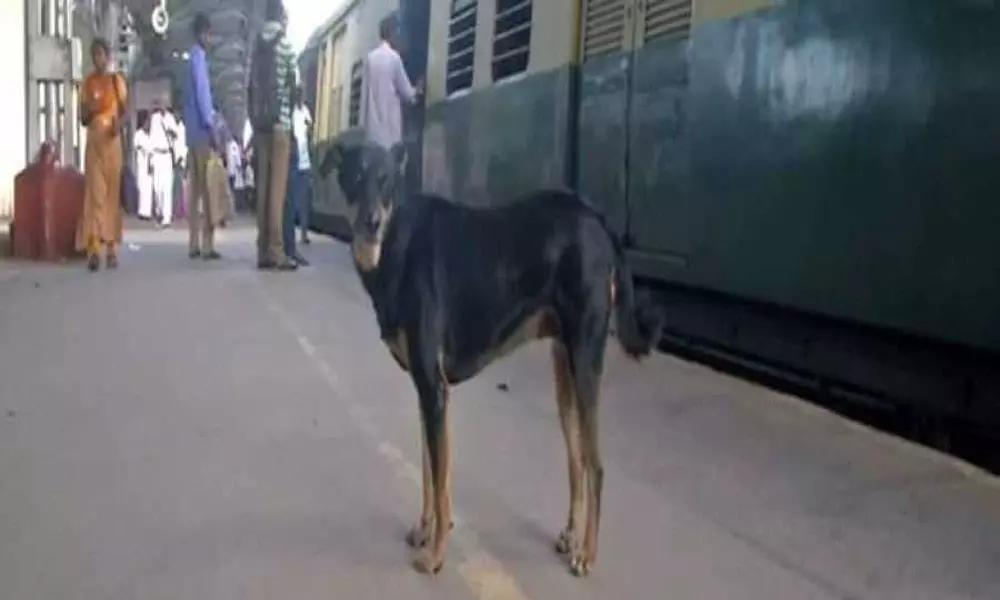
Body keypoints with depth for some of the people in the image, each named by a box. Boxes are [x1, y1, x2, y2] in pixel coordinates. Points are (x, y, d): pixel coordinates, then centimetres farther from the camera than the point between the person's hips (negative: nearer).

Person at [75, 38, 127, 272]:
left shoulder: (117, 80, 7)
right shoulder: (87, 82, 11)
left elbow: (124, 110, 6)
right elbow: (83, 117, 12)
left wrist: (119, 123, -16)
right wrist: (89, 111, -11)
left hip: (112, 140, -1)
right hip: (93, 141, 1)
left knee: (113, 192, 1)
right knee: (94, 192, -8)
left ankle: (112, 247, 7)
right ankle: (94, 247, -14)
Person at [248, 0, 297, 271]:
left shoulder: (257, 47, 14)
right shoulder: (285, 46, 0)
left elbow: (251, 88, 12)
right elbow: (291, 85, -2)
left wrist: (254, 121, 15)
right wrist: (291, 120, 10)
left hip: (259, 123, 5)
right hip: (279, 122, -5)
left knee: (263, 187, 4)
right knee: (277, 188, -7)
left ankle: (264, 250, 4)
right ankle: (276, 250, -10)